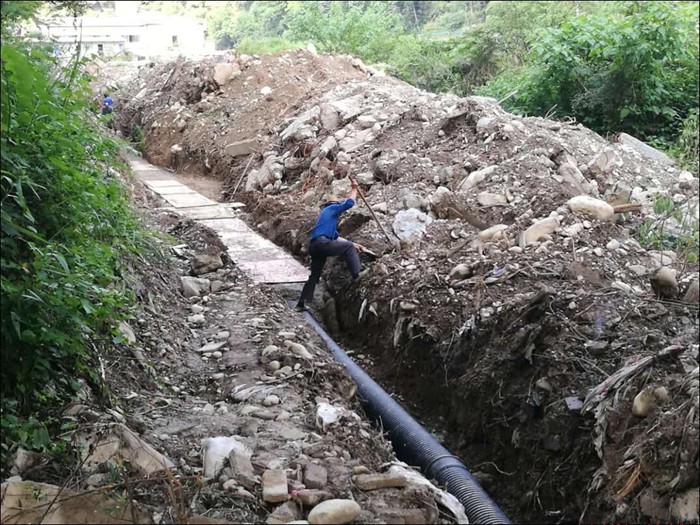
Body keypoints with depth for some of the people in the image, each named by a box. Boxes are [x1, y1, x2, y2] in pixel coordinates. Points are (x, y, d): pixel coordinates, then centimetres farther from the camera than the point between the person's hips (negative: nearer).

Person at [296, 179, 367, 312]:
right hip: (322, 243, -9)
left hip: (314, 246, 9)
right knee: (348, 247, 1)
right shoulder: (332, 208, 9)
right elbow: (349, 203, -2)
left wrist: (353, 244, 27)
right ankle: (358, 275, -10)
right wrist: (354, 189, 13)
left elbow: (336, 237, 33)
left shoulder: (325, 213, 34)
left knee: (314, 276, 15)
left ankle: (301, 304, 16)